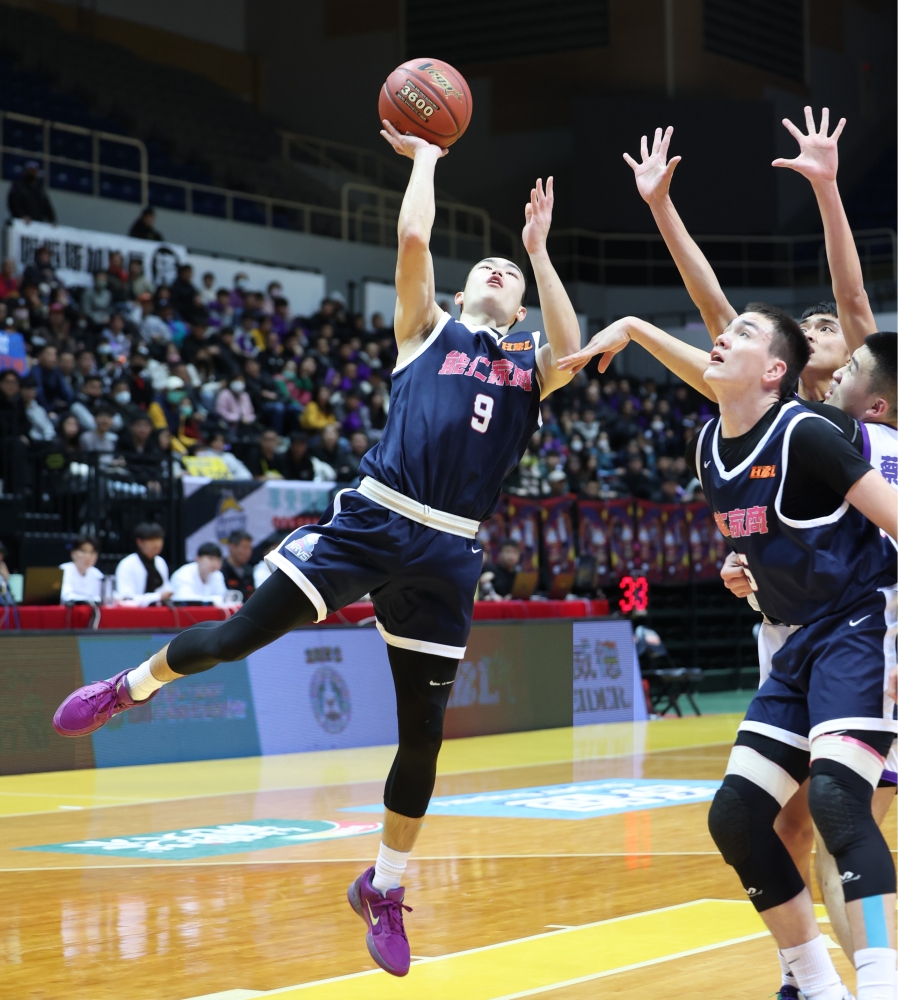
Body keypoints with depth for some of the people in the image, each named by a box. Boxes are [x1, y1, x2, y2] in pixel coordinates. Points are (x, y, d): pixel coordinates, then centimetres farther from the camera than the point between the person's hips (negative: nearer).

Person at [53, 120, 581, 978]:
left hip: (446, 554, 2)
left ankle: (383, 888, 23)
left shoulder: (529, 368, 16)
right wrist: (424, 157, 10)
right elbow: (413, 238, -2)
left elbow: (571, 350, -7)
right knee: (240, 634, -4)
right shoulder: (427, 330, 12)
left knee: (423, 732, 5)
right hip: (372, 519, -2)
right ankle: (132, 686, 26)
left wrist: (539, 250, 1)